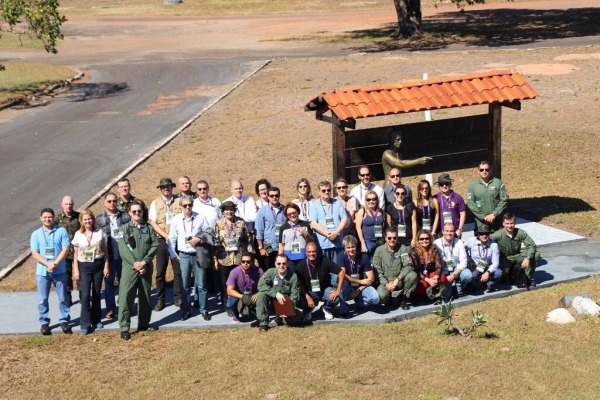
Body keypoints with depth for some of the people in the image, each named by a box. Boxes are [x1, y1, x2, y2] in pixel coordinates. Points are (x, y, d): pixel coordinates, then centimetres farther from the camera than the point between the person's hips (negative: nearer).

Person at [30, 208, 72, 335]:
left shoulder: (61, 231, -2)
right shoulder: (36, 234, 2)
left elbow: (65, 249, -6)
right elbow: (34, 253, -3)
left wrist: (55, 264, -18)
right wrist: (48, 264, -17)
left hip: (60, 271, -1)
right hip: (42, 272, 1)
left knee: (63, 297, 5)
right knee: (42, 299, 6)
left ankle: (64, 321, 17)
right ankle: (44, 322, 16)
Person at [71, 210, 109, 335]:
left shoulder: (100, 233, 1)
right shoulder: (78, 235, 0)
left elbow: (105, 251, 5)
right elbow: (76, 254, 3)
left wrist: (106, 266, 0)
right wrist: (76, 270, -2)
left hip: (98, 265, 1)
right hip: (84, 266, -1)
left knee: (96, 294, 10)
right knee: (85, 295, -7)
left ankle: (96, 320, 22)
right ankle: (85, 324, -5)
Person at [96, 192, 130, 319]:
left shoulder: (125, 216, 3)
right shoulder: (99, 219, 1)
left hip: (123, 255, 0)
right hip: (108, 256, 0)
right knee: (109, 283, 7)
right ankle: (110, 309, 16)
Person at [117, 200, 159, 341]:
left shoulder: (149, 228, 9)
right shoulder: (124, 229, 2)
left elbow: (155, 245, -1)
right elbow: (123, 249, -7)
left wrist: (145, 262, -13)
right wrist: (135, 263, -17)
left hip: (146, 268, 3)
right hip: (129, 268, -3)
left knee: (146, 296, 11)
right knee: (125, 297, -8)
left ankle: (144, 323, 24)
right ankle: (124, 328, -5)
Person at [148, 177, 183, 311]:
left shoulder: (179, 202, 2)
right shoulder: (155, 203, 3)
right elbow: (153, 223, -2)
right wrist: (166, 236, -12)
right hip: (162, 240, 0)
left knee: (178, 270, 3)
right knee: (160, 271, 3)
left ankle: (178, 298, 12)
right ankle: (160, 299, 10)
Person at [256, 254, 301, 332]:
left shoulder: (293, 276, -10)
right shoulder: (270, 272, -12)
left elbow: (295, 295, -10)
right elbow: (261, 285, -26)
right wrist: (276, 294, -36)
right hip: (272, 300, 0)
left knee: (294, 319, -25)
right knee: (262, 294, -31)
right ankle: (263, 323, -20)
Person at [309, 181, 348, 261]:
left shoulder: (338, 203, 14)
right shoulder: (315, 205, 5)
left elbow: (344, 219, 7)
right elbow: (313, 224, -3)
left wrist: (336, 232, -9)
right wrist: (327, 233, -13)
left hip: (337, 243, 2)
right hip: (322, 244, -2)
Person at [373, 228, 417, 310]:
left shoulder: (402, 248, -2)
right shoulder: (379, 250, -2)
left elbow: (408, 266, -12)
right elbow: (377, 270, -4)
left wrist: (398, 279, -25)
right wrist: (386, 283, -18)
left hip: (400, 281, 1)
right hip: (385, 281, -1)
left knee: (413, 275, -28)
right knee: (381, 295, -33)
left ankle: (403, 299, -7)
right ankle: (390, 299, 6)